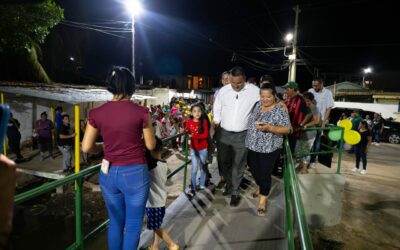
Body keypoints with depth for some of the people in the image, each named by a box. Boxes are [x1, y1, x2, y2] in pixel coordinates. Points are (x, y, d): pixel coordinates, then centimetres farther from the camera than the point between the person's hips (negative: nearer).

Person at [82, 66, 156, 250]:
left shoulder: (97, 113, -3)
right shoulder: (140, 111, -11)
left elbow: (86, 147, 1)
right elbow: (150, 145, -2)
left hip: (109, 173, 4)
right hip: (135, 173, -3)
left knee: (115, 222, 23)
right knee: (133, 225, 13)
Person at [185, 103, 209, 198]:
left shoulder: (204, 121, -11)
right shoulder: (189, 122, -6)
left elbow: (205, 135, -16)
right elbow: (186, 132, 2)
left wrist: (194, 136, -27)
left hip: (203, 148, 0)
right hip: (193, 148, 0)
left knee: (203, 167, 15)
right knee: (194, 169, -4)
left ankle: (202, 184, 33)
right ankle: (192, 189, 4)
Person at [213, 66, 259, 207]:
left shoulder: (254, 91, -10)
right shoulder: (223, 90, -2)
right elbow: (217, 109, 8)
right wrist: (216, 126, 7)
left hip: (242, 135, -2)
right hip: (223, 133, 3)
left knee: (238, 166, 6)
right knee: (224, 162, 15)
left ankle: (235, 192, 24)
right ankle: (229, 184, 40)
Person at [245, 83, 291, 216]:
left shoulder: (280, 110, -14)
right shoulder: (257, 105, 4)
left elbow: (286, 129, -17)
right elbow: (250, 120, 17)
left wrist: (269, 128, -29)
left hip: (269, 148, -6)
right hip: (253, 145, 6)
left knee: (265, 174, 2)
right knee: (254, 170, 19)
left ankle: (263, 200, 19)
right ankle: (260, 188, 46)